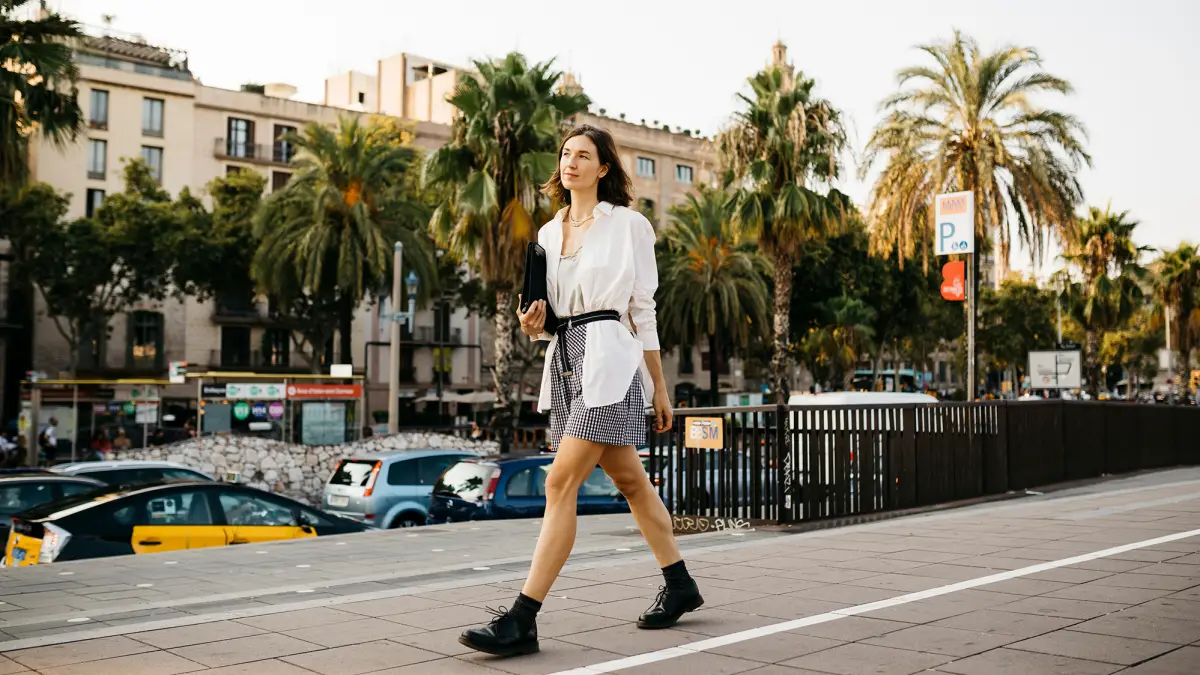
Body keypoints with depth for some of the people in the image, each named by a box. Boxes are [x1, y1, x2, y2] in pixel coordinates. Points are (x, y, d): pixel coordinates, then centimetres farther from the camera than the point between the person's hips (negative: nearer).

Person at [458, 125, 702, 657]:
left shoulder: (627, 225, 1)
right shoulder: (549, 233, 17)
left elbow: (643, 309, 2)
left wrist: (658, 387, 3)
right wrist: (534, 325, -4)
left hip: (607, 357, -6)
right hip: (563, 358, 7)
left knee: (561, 483, -14)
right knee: (629, 479, 13)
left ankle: (521, 621, -14)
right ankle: (679, 585, 28)